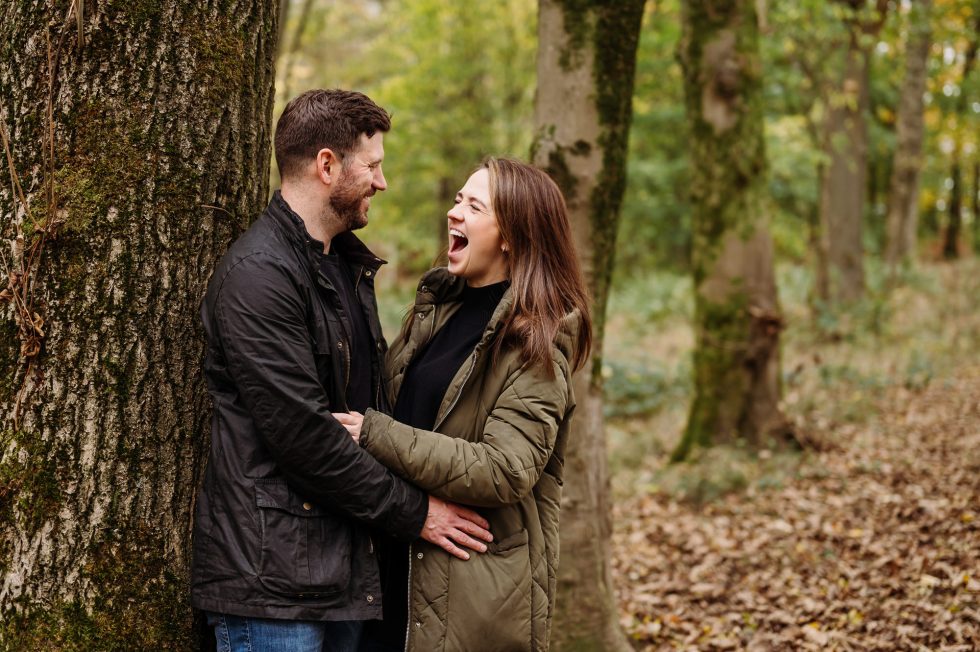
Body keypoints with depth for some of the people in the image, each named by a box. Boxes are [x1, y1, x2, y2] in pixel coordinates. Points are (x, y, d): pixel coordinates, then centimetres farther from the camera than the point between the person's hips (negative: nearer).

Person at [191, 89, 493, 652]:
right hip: (271, 576, -9)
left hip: (344, 564, 9)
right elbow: (301, 432, -20)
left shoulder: (349, 264, 16)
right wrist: (412, 513, -12)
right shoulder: (258, 274, -15)